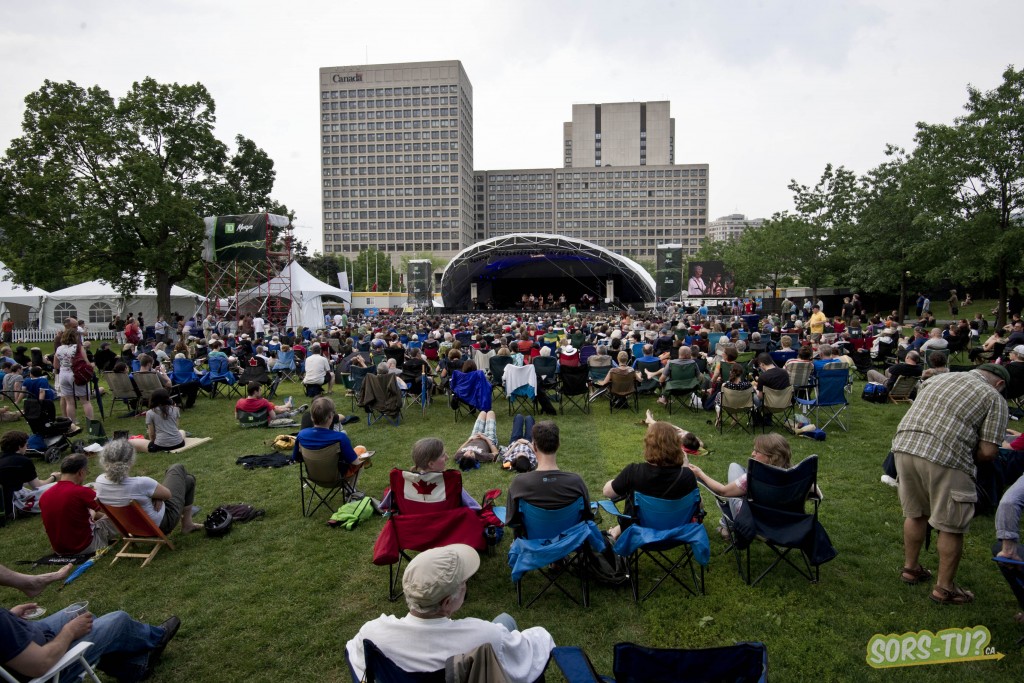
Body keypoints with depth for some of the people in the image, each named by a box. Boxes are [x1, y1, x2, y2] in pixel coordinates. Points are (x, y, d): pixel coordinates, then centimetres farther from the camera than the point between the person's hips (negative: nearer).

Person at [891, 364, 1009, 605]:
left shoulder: (938, 377, 22)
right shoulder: (994, 398, 7)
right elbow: (988, 451, -1)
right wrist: (968, 457, 20)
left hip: (904, 445, 6)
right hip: (945, 459, -5)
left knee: (915, 513, 24)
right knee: (951, 527, 12)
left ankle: (910, 568, 38)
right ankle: (944, 588, 23)